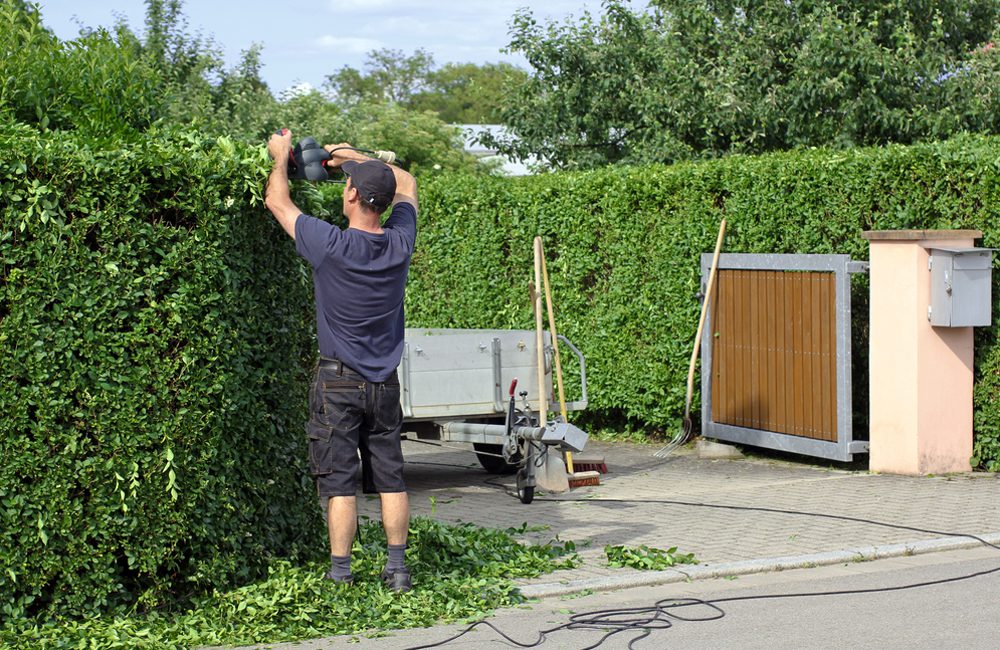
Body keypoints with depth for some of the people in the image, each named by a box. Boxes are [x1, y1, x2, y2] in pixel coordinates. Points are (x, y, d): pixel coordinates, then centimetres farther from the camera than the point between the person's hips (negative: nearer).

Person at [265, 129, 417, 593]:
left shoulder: (332, 246, -17)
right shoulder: (400, 243, -4)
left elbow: (277, 202, -2)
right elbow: (406, 184, 17)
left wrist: (281, 156, 15)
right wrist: (354, 156, 21)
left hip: (339, 382, -4)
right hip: (384, 382, 4)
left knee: (339, 483, 0)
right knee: (390, 478, 10)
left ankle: (340, 577, 3)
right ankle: (397, 568, 14)